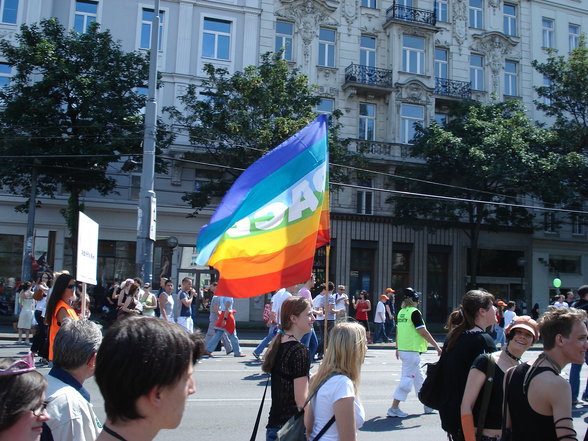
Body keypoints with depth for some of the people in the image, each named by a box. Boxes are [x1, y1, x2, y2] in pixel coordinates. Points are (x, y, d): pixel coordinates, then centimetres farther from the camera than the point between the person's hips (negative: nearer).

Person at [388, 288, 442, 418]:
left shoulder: (401, 312, 9)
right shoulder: (414, 312, -15)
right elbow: (423, 332, -16)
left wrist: (398, 348, 25)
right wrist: (437, 346, -10)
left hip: (403, 349, 9)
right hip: (412, 351, -9)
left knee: (418, 377, 18)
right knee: (407, 378, -4)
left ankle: (427, 405, 30)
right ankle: (394, 408, -2)